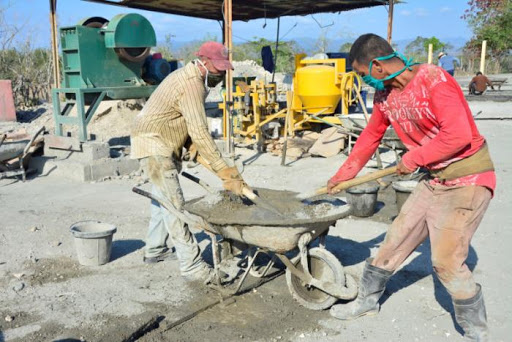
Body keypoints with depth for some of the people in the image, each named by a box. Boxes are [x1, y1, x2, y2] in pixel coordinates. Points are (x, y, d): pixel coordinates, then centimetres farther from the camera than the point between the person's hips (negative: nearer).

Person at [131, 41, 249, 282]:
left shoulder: (190, 77, 10)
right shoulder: (191, 86, -24)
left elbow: (192, 124, 15)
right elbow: (200, 133, -30)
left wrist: (190, 143, -4)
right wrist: (223, 170, -30)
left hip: (163, 145, 11)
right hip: (154, 145, -11)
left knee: (163, 198, 20)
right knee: (175, 204, -11)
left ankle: (154, 250, 34)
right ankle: (192, 266, -7)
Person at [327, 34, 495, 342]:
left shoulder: (433, 80, -22)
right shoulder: (385, 95, 3)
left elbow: (458, 135, -28)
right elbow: (370, 137, 14)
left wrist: (412, 159, -16)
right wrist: (343, 175, 18)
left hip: (468, 178, -7)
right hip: (435, 179, 8)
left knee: (447, 261, -7)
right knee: (396, 239, 12)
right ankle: (367, 301, 30)